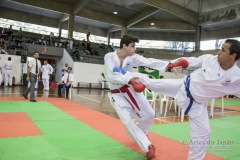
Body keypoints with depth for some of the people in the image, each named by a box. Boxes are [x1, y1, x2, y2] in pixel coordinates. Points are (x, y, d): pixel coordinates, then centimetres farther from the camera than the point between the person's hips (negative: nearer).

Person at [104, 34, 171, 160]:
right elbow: (111, 76, -25)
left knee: (149, 114, 4)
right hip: (117, 94, -3)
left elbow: (149, 62, -20)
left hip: (131, 90, 4)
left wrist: (168, 65, -33)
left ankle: (141, 133, 37)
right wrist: (128, 79, -39)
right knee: (127, 122, -10)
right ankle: (148, 147, 5)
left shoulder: (133, 57, -7)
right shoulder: (109, 57, -14)